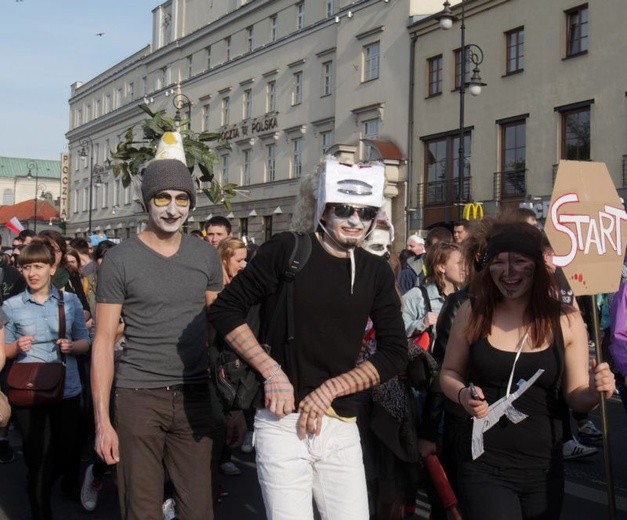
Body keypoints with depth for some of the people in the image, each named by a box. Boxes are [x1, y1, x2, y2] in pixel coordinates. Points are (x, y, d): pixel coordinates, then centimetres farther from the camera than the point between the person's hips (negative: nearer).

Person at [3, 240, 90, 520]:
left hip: (67, 390, 2)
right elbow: (5, 352, 5)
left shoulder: (70, 301, 0)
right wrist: (17, 347, -16)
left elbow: (85, 342, 6)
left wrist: (72, 346, -14)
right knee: (38, 457, 2)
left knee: (69, 449, 17)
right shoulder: (11, 306, -1)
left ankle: (70, 484, 49)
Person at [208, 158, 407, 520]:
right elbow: (225, 310, -1)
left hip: (341, 427, 4)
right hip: (282, 422, -3)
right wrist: (271, 371, -10)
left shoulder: (377, 271, 8)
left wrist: (330, 388, -6)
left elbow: (395, 353, 6)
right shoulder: (287, 249, -3)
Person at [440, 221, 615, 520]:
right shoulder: (472, 313, -5)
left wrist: (594, 392, -20)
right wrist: (463, 394, -15)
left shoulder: (566, 321, -5)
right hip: (484, 466, -2)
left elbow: (575, 396, 2)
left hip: (544, 469, 2)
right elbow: (449, 373, 6)